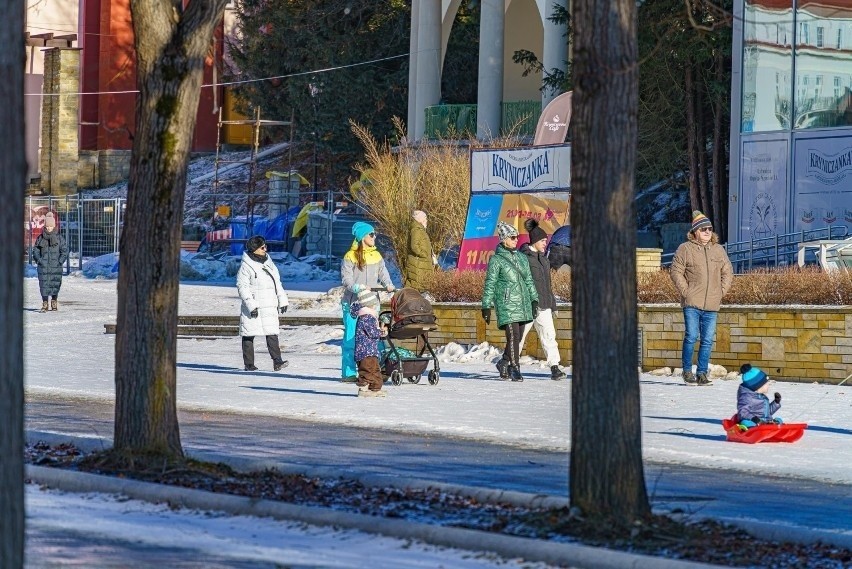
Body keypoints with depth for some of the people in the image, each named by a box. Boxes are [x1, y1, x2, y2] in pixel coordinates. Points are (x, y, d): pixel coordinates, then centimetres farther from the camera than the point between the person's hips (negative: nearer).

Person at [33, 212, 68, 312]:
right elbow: (35, 251, 10)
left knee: (55, 285, 5)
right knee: (44, 285, -4)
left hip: (56, 266, -1)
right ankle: (44, 305, -1)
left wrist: (60, 261, -8)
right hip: (43, 266, 1)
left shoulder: (59, 238, 2)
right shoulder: (41, 238, 6)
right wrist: (39, 260, -3)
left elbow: (65, 251, 3)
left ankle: (54, 302, 22)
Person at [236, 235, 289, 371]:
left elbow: (277, 284, 23)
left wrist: (282, 300, 19)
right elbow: (242, 287, -11)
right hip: (252, 308, -6)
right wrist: (251, 305, -19)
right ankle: (249, 364, 7)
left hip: (269, 307, 6)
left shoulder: (268, 263, 15)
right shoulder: (246, 266, -7)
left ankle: (277, 361, -10)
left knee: (272, 334, -4)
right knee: (249, 335, 1)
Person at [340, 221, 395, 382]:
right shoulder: (350, 256, -2)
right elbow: (346, 280, -9)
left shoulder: (376, 256, 14)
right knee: (351, 337, -5)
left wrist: (388, 285, -14)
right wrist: (358, 288, -26)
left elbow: (383, 274, 7)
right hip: (353, 302, -5)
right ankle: (349, 373, -1)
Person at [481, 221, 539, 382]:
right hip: (506, 303, -6)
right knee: (513, 336, -13)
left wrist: (534, 300, 15)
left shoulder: (522, 257, 16)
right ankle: (514, 368, -9)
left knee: (517, 337, 7)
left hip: (523, 302, 6)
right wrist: (486, 306, -6)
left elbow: (529, 281, 22)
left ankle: (504, 362, 27)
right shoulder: (496, 259, -2)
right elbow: (490, 284, -3)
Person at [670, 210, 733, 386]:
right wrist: (685, 291, -7)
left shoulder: (718, 250, 14)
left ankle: (702, 373, 9)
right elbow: (676, 272, -1)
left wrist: (722, 291, 8)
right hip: (692, 303, -4)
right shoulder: (685, 249, 0)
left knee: (708, 340, 3)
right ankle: (687, 371, 3)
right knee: (691, 337, -9)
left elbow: (728, 272, 20)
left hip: (711, 305, 4)